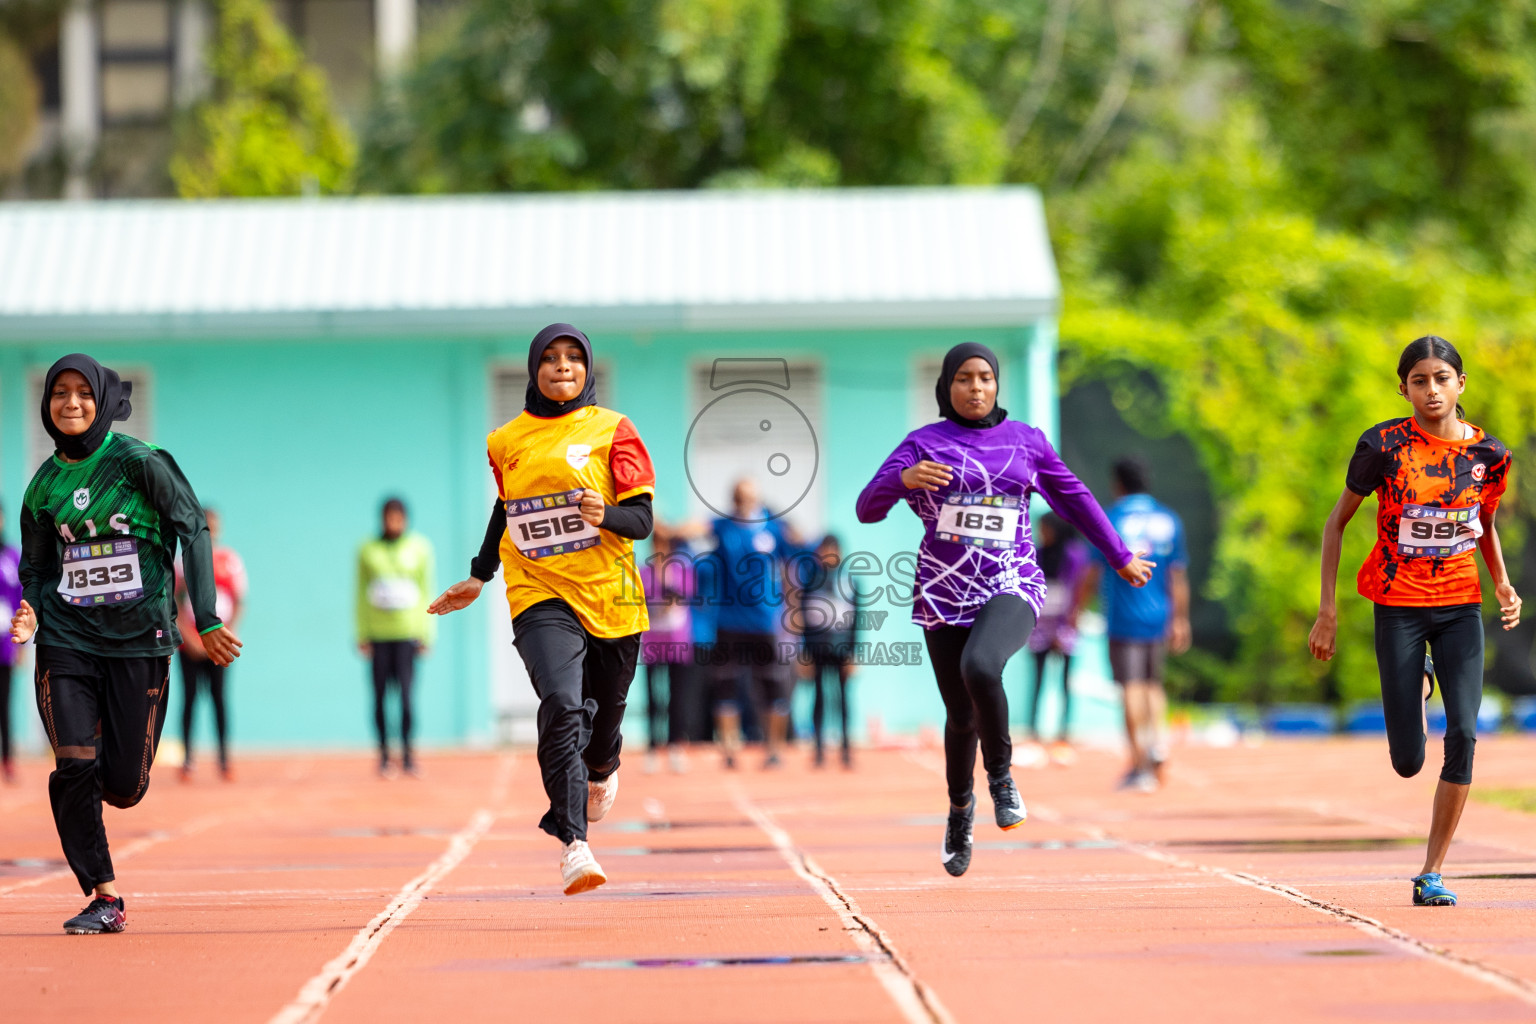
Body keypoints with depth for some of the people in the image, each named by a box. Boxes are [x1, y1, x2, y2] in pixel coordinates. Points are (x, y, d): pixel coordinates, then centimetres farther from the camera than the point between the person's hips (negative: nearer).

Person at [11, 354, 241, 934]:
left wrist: (205, 620, -11)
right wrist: (30, 612, -6)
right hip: (67, 640, 3)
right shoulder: (44, 485, 7)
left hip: (139, 640, -2)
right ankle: (103, 897, -1)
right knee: (74, 767, -12)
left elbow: (193, 532, -5)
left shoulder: (140, 463, -5)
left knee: (123, 787, -3)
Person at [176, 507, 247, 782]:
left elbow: (238, 603, 7)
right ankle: (187, 759, 4)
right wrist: (189, 637, -10)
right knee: (190, 698, -2)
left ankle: (224, 760, 1)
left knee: (218, 698, -3)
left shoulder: (230, 561, 5)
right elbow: (174, 604, 0)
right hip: (189, 643, -1)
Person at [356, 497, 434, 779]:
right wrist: (362, 635, 4)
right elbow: (361, 594, 9)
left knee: (406, 694, -9)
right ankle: (384, 756, 6)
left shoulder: (419, 548, 6)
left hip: (407, 632, -1)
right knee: (380, 696, 0)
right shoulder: (368, 550, 7)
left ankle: (407, 754, -3)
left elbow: (426, 592, 8)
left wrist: (425, 634, 3)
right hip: (378, 634, 1)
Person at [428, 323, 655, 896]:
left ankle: (602, 771, 53)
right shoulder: (507, 442, 8)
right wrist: (479, 577, 29)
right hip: (539, 593, 0)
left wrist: (606, 515, -23)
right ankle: (572, 845, -24)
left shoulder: (610, 430, 1)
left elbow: (642, 520, -2)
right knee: (561, 707, -21)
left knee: (605, 710, 14)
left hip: (609, 594, 0)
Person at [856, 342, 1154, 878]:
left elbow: (1074, 499, 20)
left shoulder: (1025, 441, 7)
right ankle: (960, 806, 37)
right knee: (962, 717, 7)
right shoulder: (924, 444, 2)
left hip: (1010, 590, -1)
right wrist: (904, 478, -28)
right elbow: (868, 509, -7)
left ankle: (1000, 772, -11)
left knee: (979, 667, -33)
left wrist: (1121, 558, 27)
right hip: (944, 594, 1)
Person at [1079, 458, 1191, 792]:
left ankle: (1139, 762, -7)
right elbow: (1178, 576, 9)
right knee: (1153, 683, 17)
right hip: (1158, 618, 4)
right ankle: (1159, 744, -3)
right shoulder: (1169, 520, 8)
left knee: (1131, 687, -4)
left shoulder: (1111, 518, -3)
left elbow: (1092, 573, -2)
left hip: (1124, 617, -4)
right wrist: (1180, 620, 14)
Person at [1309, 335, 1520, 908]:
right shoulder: (1384, 446, -10)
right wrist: (1328, 610, -4)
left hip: (1461, 607, 2)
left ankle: (1432, 872, -3)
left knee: (1463, 736, -15)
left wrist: (1503, 584, 0)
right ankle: (1416, 685, 35)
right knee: (1408, 763, -3)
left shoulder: (1487, 453, -2)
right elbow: (1337, 522, 0)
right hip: (1399, 607, -2)